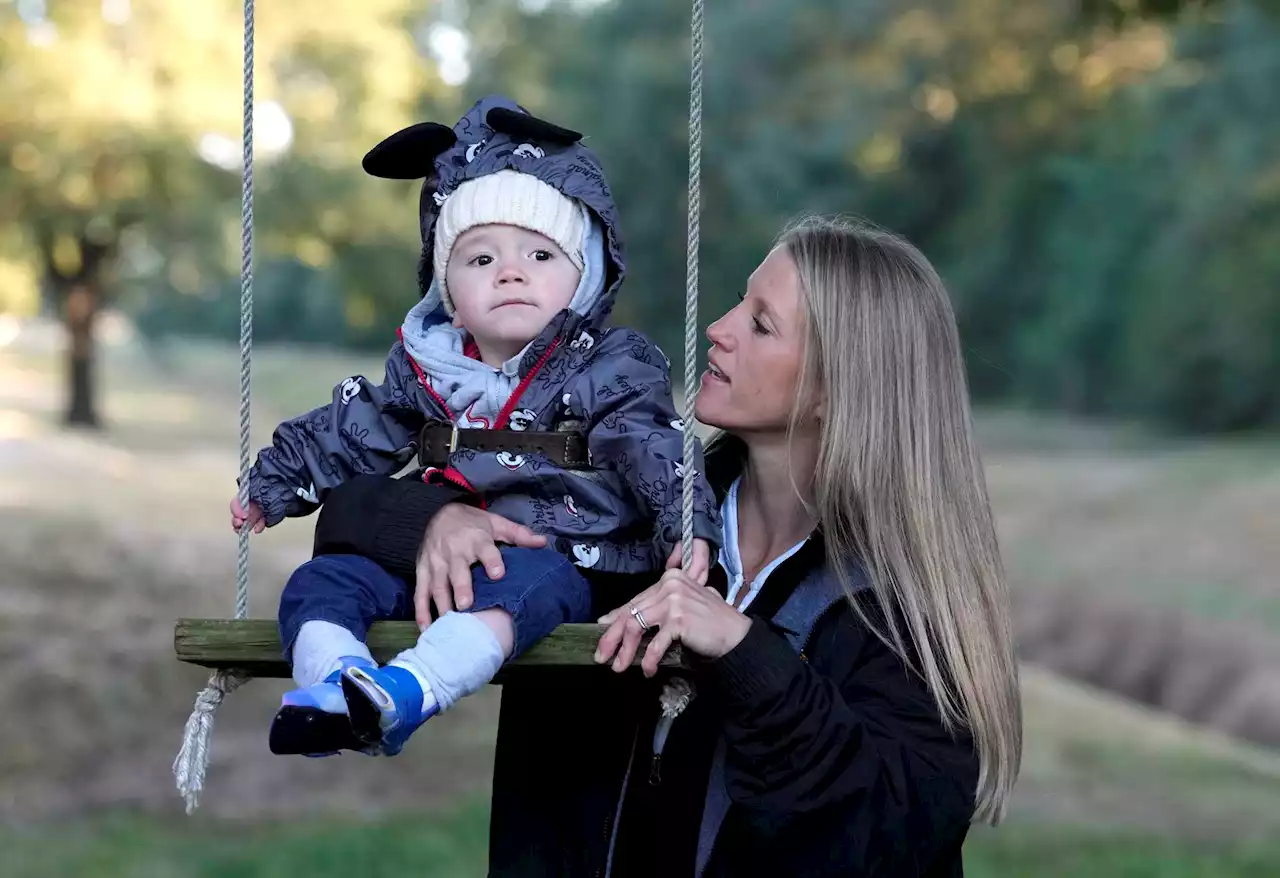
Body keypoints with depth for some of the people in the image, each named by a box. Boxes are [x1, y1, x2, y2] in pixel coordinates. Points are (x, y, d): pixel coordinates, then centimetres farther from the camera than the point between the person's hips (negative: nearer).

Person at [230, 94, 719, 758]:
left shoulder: (611, 367, 0)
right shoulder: (423, 365, 14)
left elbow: (656, 454, -9)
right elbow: (347, 433, 26)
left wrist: (689, 528, -25)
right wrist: (271, 485, 28)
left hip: (553, 560, -6)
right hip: (431, 554, 6)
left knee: (520, 584, -39)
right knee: (321, 580, -12)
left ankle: (402, 695, -61)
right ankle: (339, 685, -40)